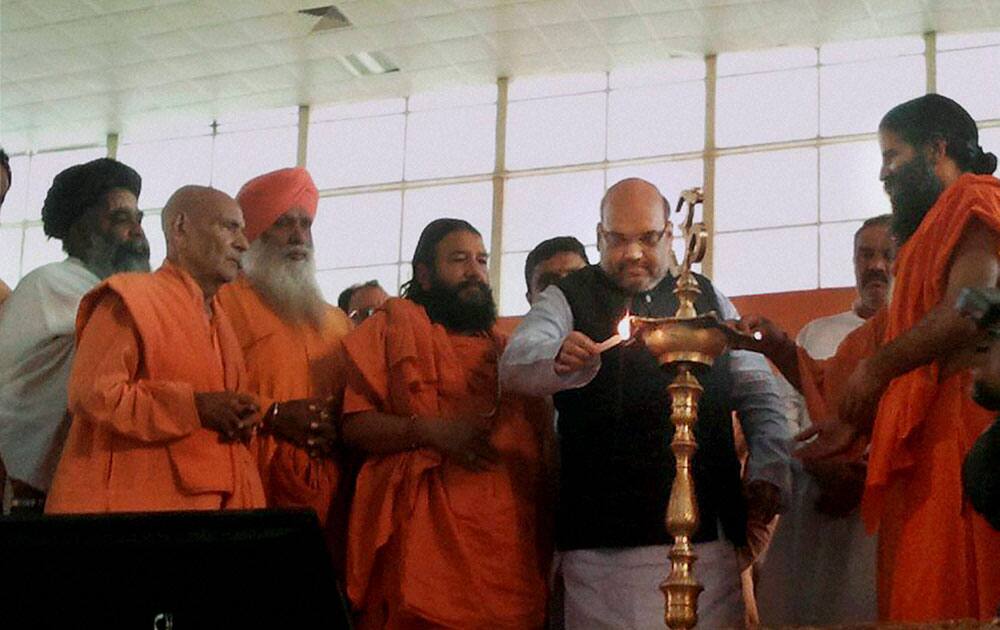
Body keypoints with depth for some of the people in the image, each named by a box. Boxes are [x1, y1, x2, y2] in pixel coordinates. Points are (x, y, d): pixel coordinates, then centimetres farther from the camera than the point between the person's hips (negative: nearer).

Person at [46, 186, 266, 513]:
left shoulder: (219, 319, 20)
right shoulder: (131, 298, -6)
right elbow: (93, 394, -18)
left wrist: (243, 419, 4)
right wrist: (196, 405, -19)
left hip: (209, 506, 8)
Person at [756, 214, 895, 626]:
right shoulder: (816, 333, 21)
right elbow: (783, 410, 11)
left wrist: (869, 476, -16)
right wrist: (820, 464, -8)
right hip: (813, 506, 3)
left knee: (878, 612, -9)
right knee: (799, 608, -2)